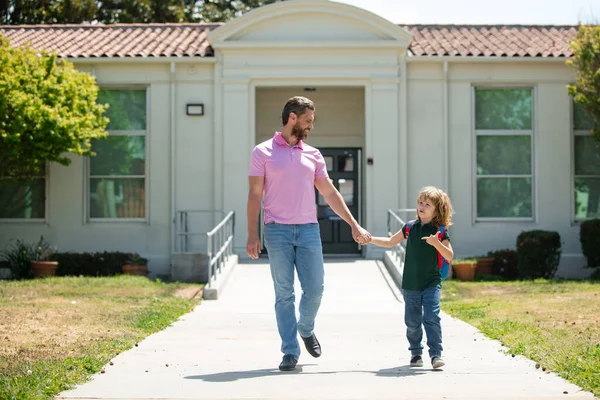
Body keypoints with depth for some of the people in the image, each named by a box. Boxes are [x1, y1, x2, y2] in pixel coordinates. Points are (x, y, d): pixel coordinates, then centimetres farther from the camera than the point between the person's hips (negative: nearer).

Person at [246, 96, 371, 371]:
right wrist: (252, 235, -8)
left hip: (309, 230, 3)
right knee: (284, 294, -1)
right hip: (277, 231, -3)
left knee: (314, 289, 0)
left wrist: (354, 226, 12)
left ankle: (305, 329, 29)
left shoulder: (312, 155, 13)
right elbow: (255, 195, -1)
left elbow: (330, 193, 16)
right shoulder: (263, 152, 3)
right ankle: (290, 352, 6)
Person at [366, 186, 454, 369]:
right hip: (410, 285, 3)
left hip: (431, 284, -3)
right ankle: (416, 352, 25)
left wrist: (436, 243, -26)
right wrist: (370, 239, 5)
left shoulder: (440, 232, -5)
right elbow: (390, 242, 16)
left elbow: (449, 256, -11)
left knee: (432, 318, -15)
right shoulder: (410, 227, 4)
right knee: (412, 322, 9)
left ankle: (436, 354, -9)